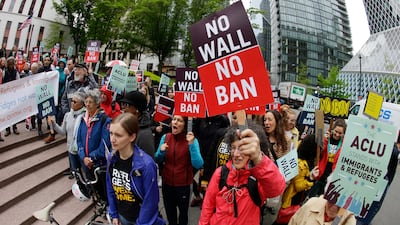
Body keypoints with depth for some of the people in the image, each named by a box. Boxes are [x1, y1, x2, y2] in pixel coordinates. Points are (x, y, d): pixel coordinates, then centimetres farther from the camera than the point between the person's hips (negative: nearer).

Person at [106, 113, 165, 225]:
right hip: (122, 215, 5)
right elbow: (110, 189, 2)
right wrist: (114, 214, 6)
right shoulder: (111, 158, -11)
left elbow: (150, 201, -20)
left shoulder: (146, 164, -29)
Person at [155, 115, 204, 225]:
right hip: (167, 183, 3)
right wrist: (161, 151, -17)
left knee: (183, 212, 17)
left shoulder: (191, 140, -16)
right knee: (169, 212, 23)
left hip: (183, 185, -3)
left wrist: (192, 144, -32)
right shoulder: (165, 137, -6)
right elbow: (158, 160, 4)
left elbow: (198, 165, -24)